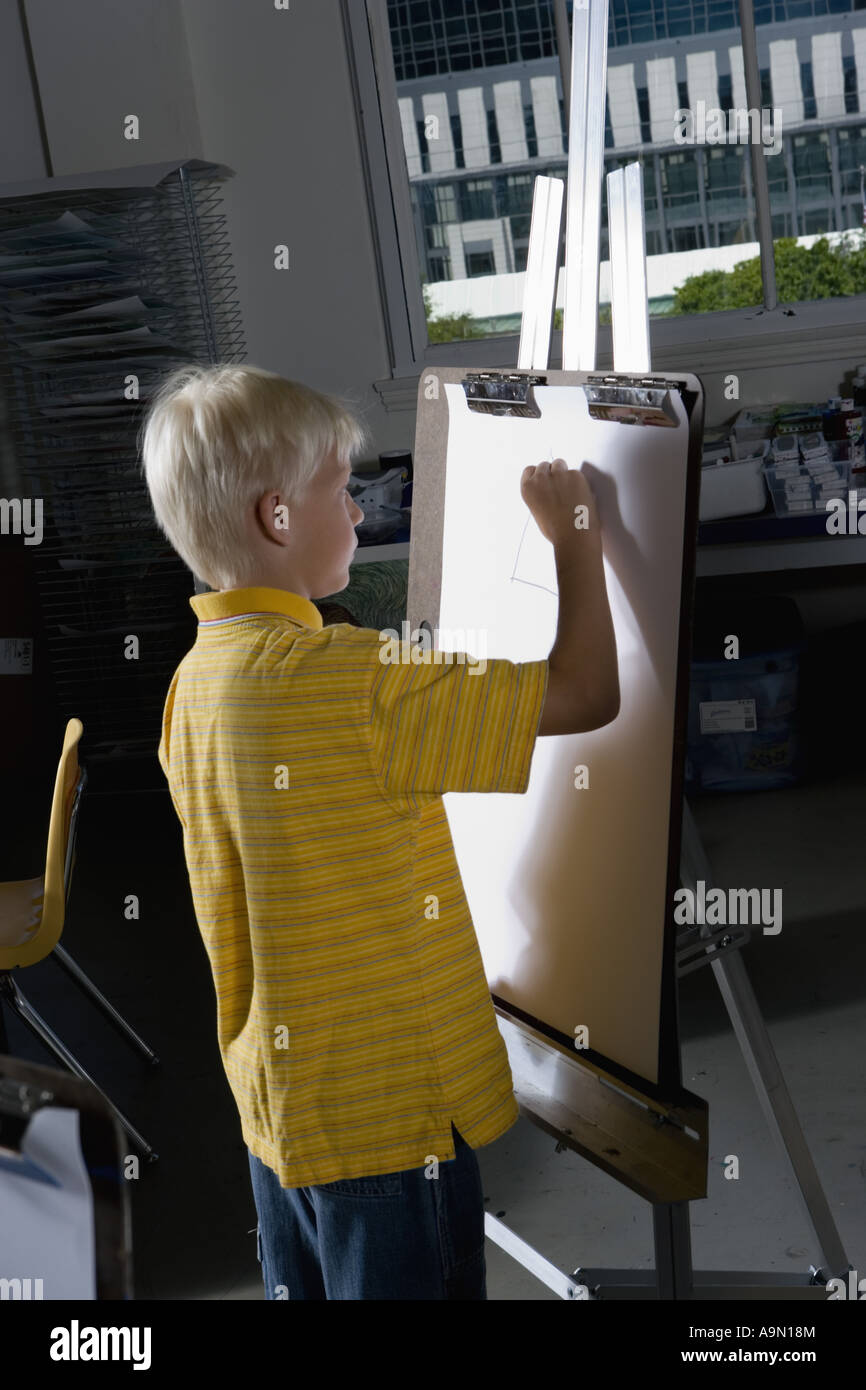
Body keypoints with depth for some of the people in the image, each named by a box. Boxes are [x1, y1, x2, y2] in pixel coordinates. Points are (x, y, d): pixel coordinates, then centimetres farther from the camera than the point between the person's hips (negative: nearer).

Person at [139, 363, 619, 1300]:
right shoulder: (349, 679, -25)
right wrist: (575, 538, -9)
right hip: (392, 1117, -8)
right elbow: (586, 694, -22)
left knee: (301, 1283, 22)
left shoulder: (194, 681, 2)